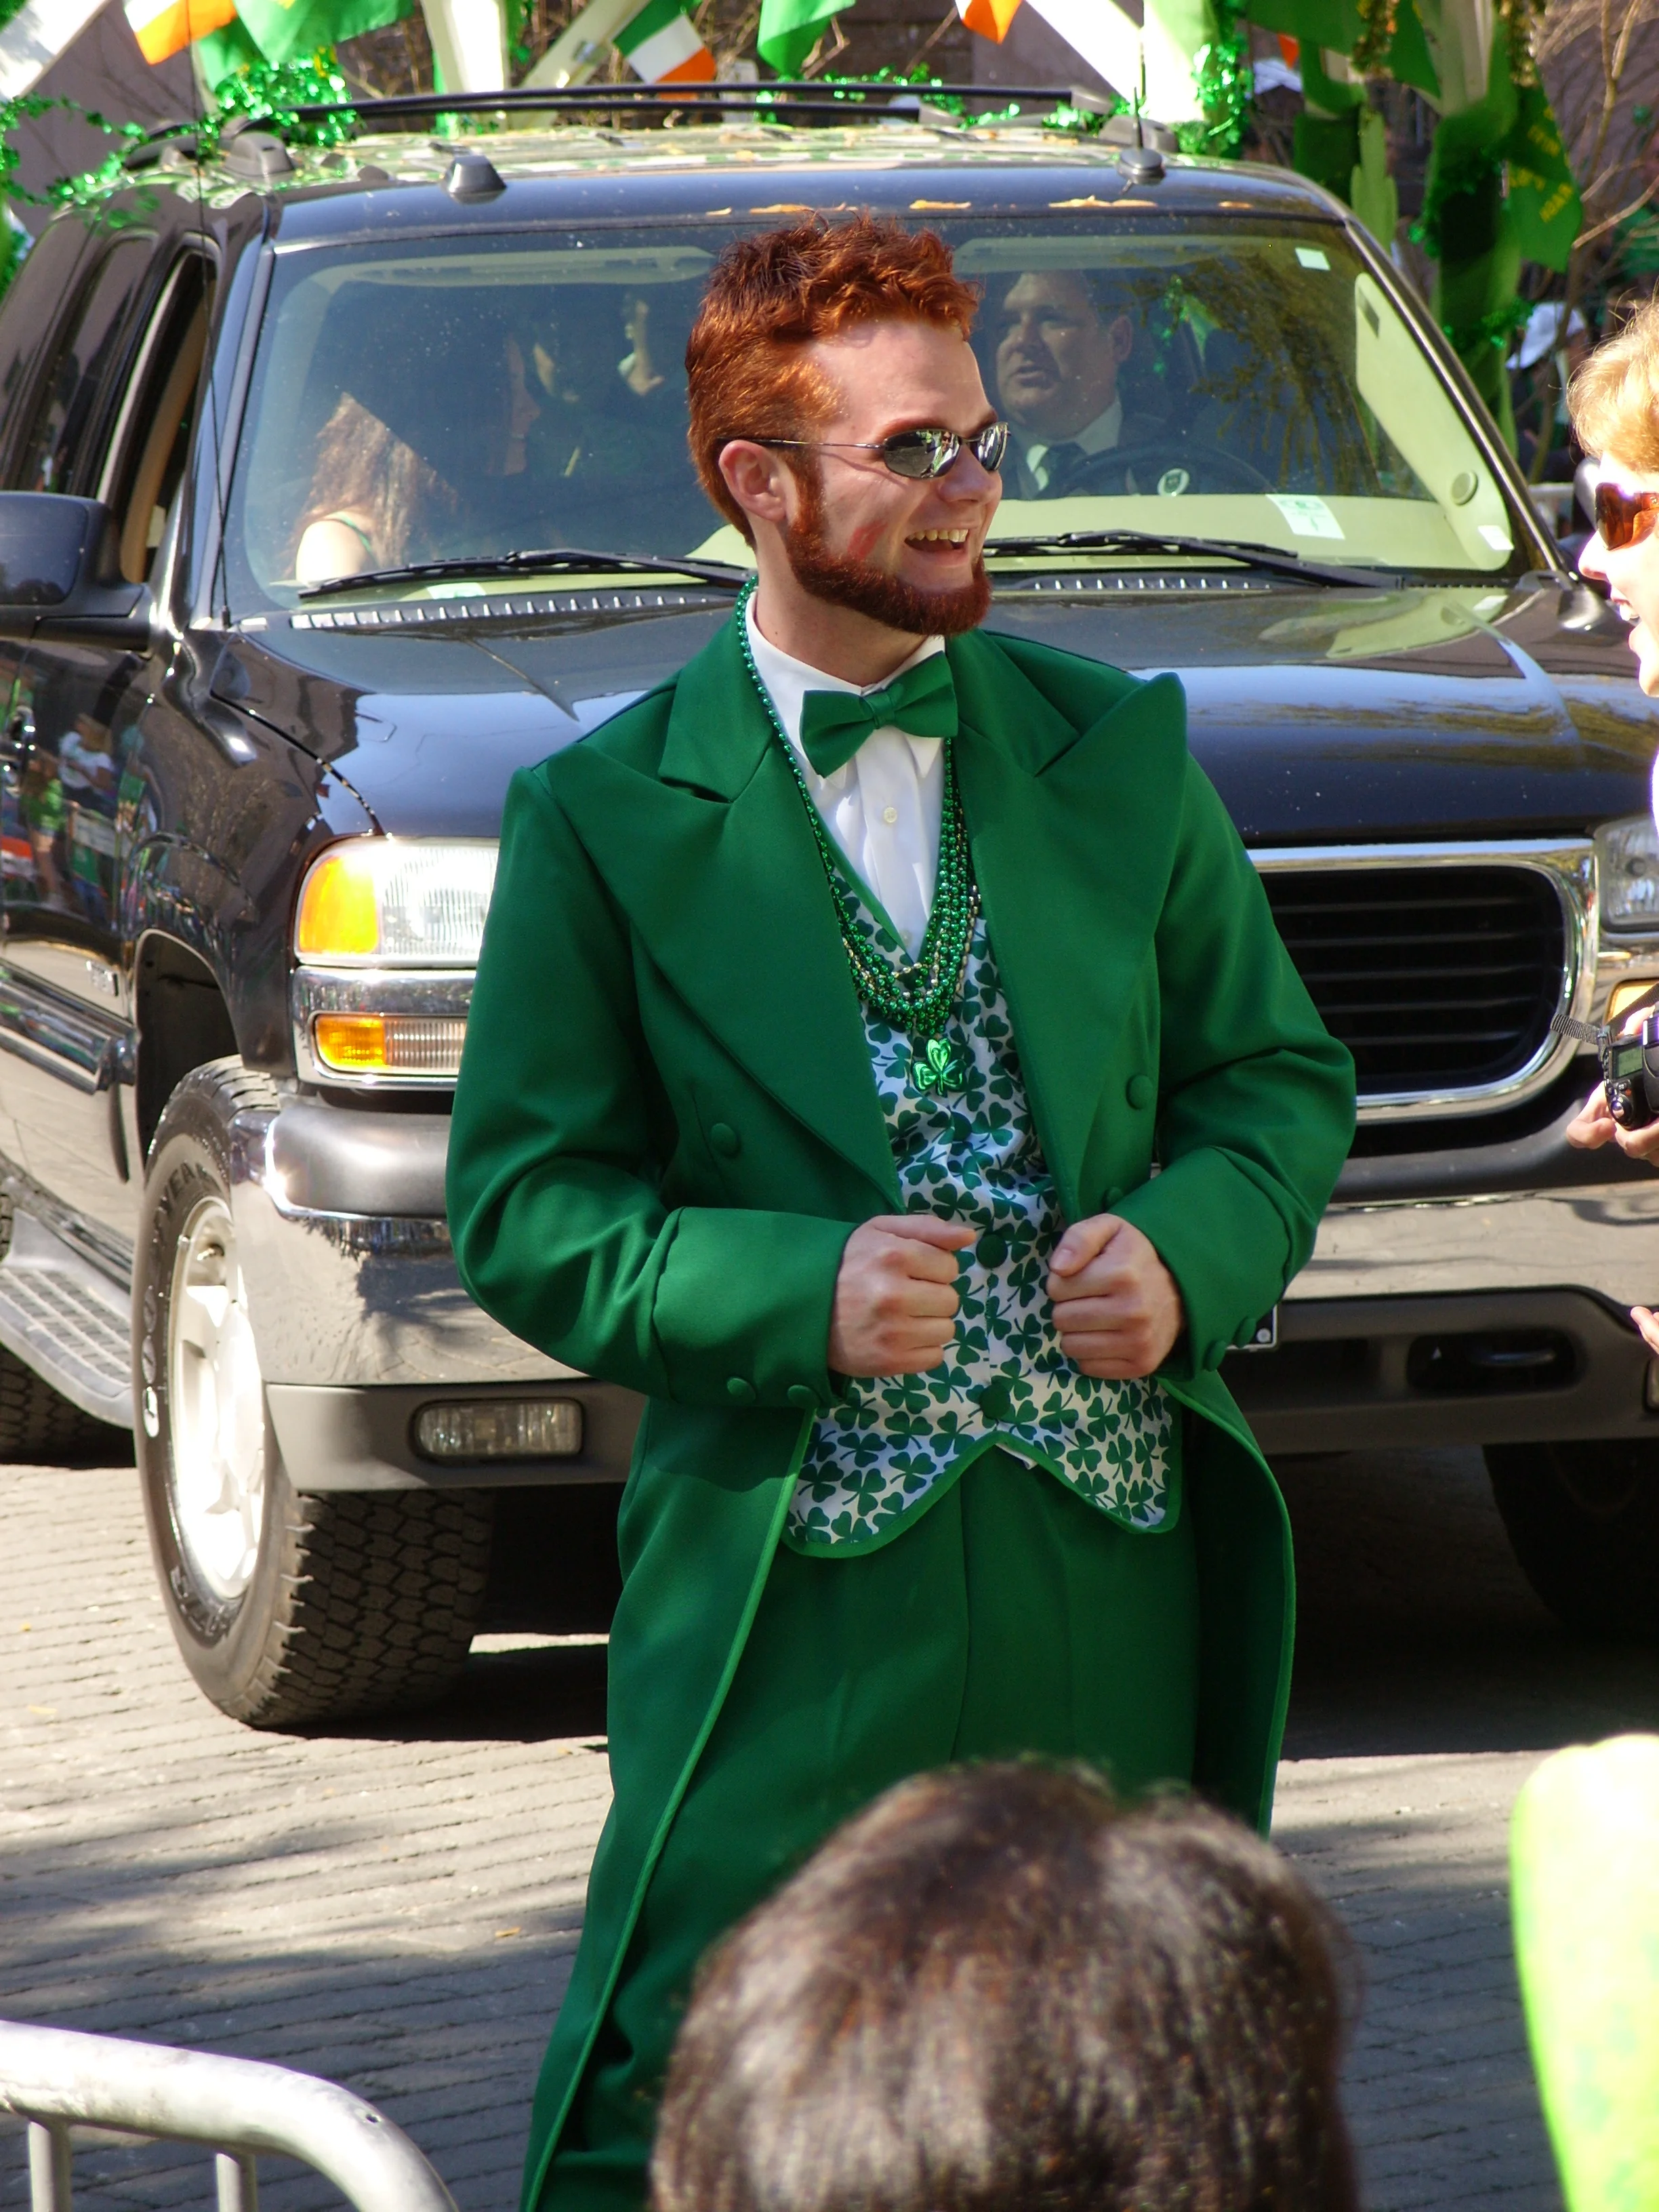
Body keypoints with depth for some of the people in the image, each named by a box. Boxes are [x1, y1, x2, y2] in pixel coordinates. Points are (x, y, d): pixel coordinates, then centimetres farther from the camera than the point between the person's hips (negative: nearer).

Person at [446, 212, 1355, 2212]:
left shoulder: (1116, 750, 10)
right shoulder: (609, 817, -1)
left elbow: (1281, 1075, 15)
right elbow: (524, 1210, -1)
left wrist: (1191, 1254, -6)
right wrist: (798, 1292, -17)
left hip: (1115, 1575, 3)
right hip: (790, 1584, -3)